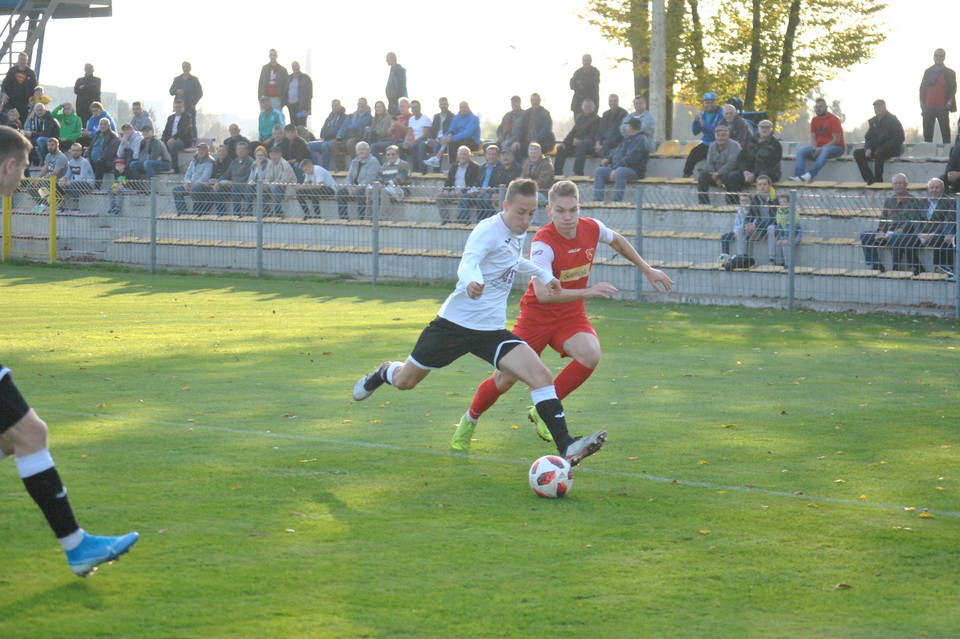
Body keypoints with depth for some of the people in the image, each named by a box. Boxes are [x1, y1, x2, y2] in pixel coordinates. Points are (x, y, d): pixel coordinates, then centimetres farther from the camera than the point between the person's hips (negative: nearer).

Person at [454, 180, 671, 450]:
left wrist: (647, 270, 19)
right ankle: (469, 422, 29)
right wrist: (587, 292, -42)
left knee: (590, 355, -26)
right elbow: (543, 293, -38)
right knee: (504, 379, -2)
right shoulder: (543, 243, -27)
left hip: (571, 316, 4)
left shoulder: (592, 228, -10)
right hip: (537, 315, -4)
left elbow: (617, 240, 16)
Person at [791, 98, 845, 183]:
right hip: (819, 148, 6)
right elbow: (813, 137, 6)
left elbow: (836, 140, -16)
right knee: (800, 151, -14)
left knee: (825, 151, -40)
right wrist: (815, 148, -17)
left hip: (836, 148, -6)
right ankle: (798, 177, -32)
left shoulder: (833, 119, -10)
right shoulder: (814, 120, 9)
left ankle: (810, 175, -53)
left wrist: (821, 149, -22)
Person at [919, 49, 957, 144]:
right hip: (928, 107, 3)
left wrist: (950, 102, -12)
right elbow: (922, 88, 16)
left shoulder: (949, 73, 6)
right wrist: (922, 102, 3)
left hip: (942, 107, -3)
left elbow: (953, 89, 2)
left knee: (945, 132, -7)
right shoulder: (928, 72, 16)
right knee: (927, 134, 1)